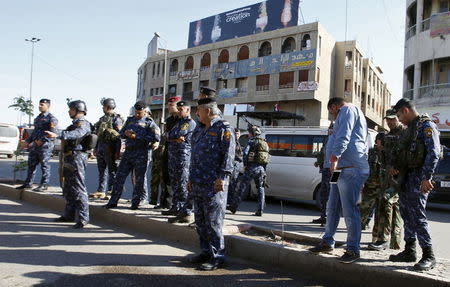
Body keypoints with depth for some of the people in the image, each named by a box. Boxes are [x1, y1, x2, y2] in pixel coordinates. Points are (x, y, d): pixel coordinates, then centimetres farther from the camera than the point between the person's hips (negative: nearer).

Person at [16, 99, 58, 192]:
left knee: (44, 165, -3)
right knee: (31, 164, 12)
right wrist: (28, 141, 19)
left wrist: (42, 140, -21)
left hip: (45, 146, -8)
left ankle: (44, 185, 4)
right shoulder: (38, 118, 20)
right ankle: (28, 183, 21)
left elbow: (52, 132, -17)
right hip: (34, 146, 9)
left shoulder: (51, 118, -7)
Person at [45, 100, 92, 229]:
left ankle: (82, 218, -11)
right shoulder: (75, 124, 21)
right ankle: (69, 215, 28)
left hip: (77, 158, -11)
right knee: (68, 189, 17)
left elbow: (76, 134, -32)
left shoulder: (83, 124, -12)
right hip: (69, 158, 11)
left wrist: (57, 135, -42)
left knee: (78, 188, -12)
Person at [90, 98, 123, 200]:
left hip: (110, 148, -8)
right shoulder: (103, 119, 17)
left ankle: (112, 192, 3)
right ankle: (101, 191, 18)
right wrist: (96, 148, 19)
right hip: (101, 148, 8)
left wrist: (117, 151, -19)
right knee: (101, 170, 11)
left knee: (112, 171, -3)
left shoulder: (116, 119, -8)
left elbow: (119, 136, -14)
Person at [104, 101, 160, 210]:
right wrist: (126, 133, -2)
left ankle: (135, 203, 13)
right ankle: (113, 202, 15)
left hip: (141, 153, -5)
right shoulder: (130, 120, 18)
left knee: (139, 179, 1)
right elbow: (121, 133, 24)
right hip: (128, 151, 6)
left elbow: (156, 137, -15)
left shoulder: (149, 122, -1)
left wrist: (137, 136, -16)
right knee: (120, 176, 6)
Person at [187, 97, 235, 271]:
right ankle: (206, 252, 26)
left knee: (213, 221, -5)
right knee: (199, 220, 13)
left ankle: (217, 257, 6)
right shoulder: (199, 129, 19)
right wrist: (191, 178, 20)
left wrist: (222, 177, -19)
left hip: (214, 184, -9)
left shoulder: (224, 128, -6)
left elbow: (228, 155, -13)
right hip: (198, 183, 9)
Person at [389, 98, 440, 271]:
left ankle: (429, 256, 0)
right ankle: (409, 251, 20)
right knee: (406, 214, 11)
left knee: (417, 215, -9)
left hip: (419, 178, -9)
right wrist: (394, 166, 6)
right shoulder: (410, 128, 21)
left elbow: (434, 153, -17)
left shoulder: (426, 125, -7)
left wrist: (426, 178, -24)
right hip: (406, 177, 9)